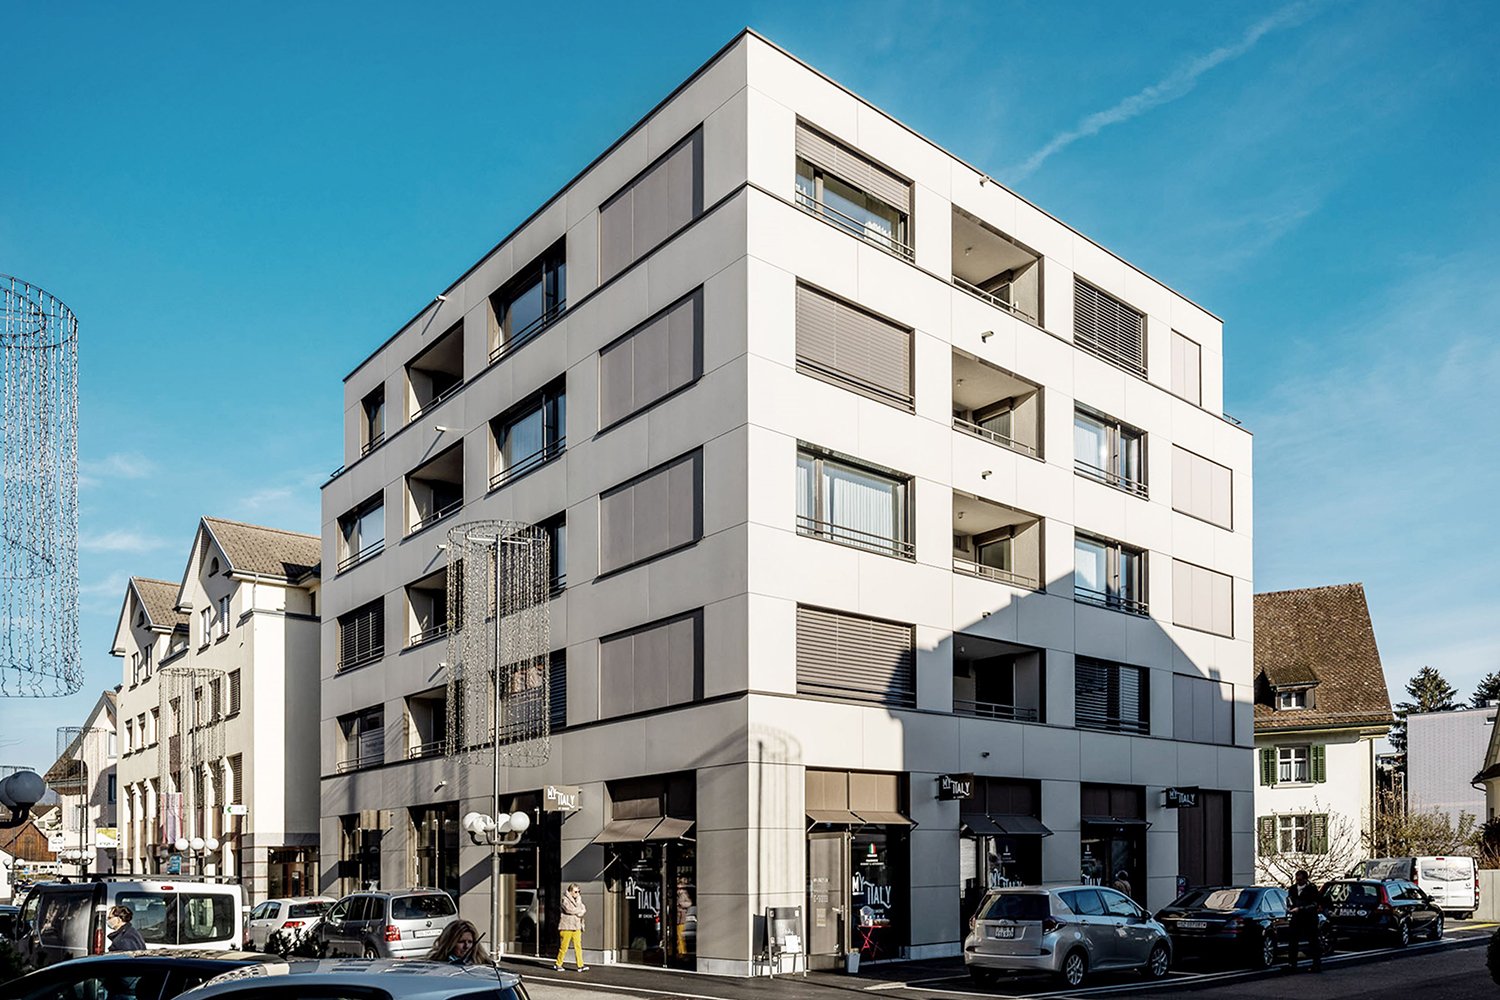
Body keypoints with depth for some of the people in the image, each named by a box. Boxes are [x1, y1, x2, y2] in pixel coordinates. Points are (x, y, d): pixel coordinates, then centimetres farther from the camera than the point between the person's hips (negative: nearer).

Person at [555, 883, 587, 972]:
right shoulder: (565, 900, -7)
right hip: (567, 927, -6)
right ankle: (558, 964, 15)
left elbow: (583, 909, 11)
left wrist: (579, 912, -8)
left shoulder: (578, 900, 15)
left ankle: (580, 965, -3)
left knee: (578, 946, -1)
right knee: (564, 946, -1)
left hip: (576, 927, 6)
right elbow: (569, 909, -20)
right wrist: (579, 911, -8)